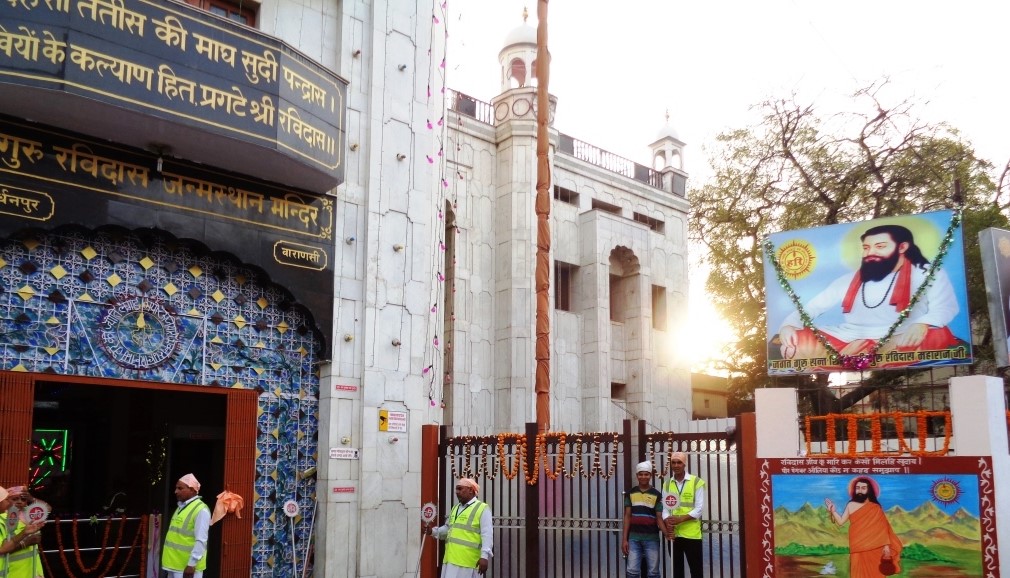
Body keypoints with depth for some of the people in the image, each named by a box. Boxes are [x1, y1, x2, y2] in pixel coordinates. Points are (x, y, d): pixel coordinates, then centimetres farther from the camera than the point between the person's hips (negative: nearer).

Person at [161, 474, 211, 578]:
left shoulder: (201, 510, -16)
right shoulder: (181, 507, 14)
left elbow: (200, 541, -20)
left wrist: (191, 564, -23)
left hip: (187, 566, -9)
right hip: (175, 564, 10)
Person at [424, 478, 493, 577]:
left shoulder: (482, 509, -5)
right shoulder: (455, 508, 21)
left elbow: (487, 535, -12)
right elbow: (448, 528, 27)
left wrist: (484, 556, -20)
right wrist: (433, 531, 9)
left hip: (466, 561, -8)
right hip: (451, 558, 8)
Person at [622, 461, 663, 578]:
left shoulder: (657, 495, 1)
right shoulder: (630, 493, 6)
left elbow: (659, 517, -1)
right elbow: (627, 516, 7)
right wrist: (624, 539, 2)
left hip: (652, 538, -1)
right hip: (634, 538, 1)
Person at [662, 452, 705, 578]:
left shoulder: (697, 482, -3)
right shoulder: (667, 484, 10)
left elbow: (699, 508, -8)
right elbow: (665, 508, 4)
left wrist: (680, 519, -19)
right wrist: (668, 522, -16)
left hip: (692, 534, -4)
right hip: (673, 534, 4)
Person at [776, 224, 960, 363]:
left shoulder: (926, 274, 8)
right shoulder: (848, 281, 19)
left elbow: (947, 307, -8)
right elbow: (810, 308, 16)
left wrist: (921, 324, -31)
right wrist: (788, 324, -8)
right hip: (846, 341, 3)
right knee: (788, 344, -19)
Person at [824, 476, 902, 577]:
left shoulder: (875, 508, 1)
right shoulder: (851, 505, 6)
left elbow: (883, 528, -1)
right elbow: (841, 522, 5)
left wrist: (886, 545, -9)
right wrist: (833, 511, -10)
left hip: (874, 548, -1)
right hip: (858, 548, 1)